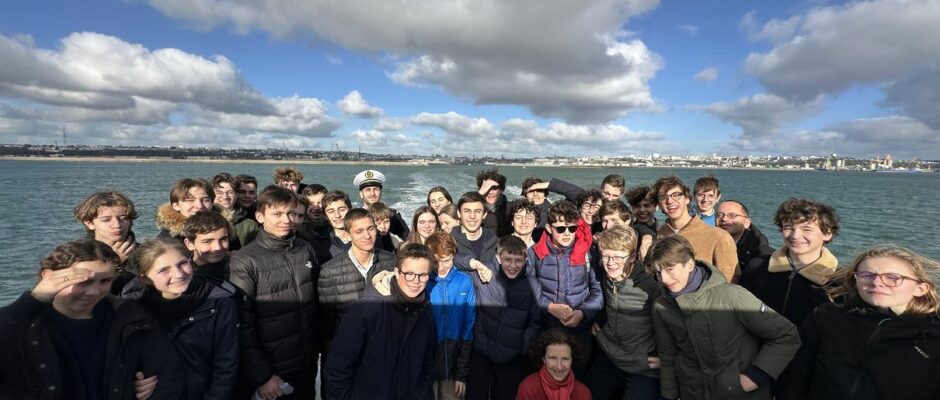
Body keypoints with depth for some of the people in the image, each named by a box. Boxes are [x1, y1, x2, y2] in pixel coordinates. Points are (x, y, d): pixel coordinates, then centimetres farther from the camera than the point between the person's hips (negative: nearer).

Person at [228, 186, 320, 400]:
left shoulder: (305, 249, -1)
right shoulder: (244, 261, -14)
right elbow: (243, 326, -13)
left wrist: (317, 348, 9)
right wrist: (261, 376, -13)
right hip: (272, 371, -4)